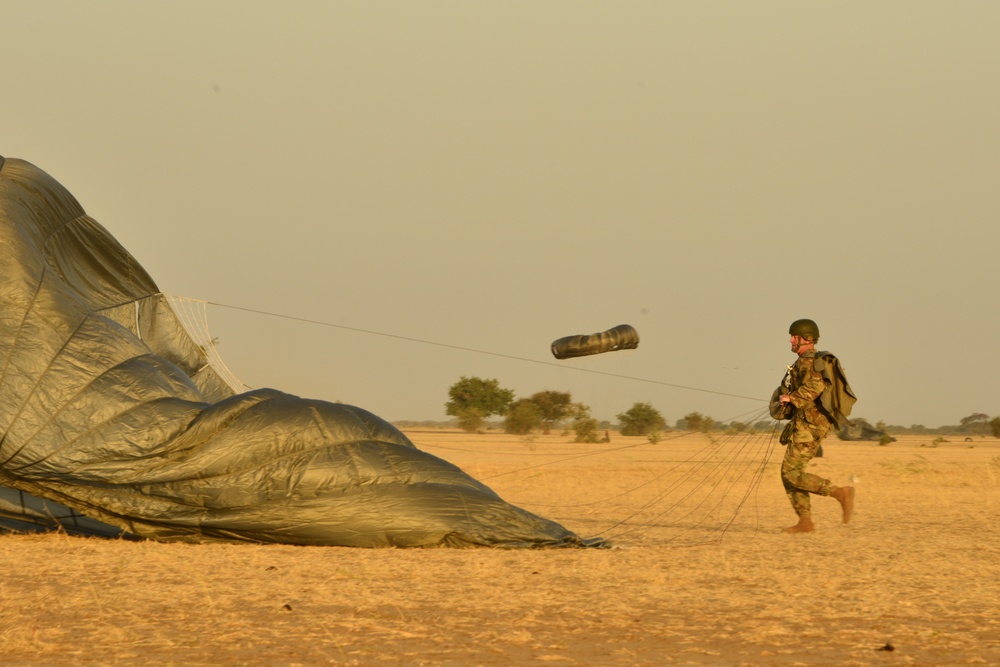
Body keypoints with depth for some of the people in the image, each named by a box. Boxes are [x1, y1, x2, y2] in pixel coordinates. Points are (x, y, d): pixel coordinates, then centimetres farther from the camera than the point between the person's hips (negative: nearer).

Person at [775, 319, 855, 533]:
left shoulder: (808, 361, -13)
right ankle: (805, 522, 8)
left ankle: (841, 493, -15)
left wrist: (792, 398, -19)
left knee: (792, 473, -12)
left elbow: (815, 386, -31)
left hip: (808, 425, -10)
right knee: (789, 472, 10)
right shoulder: (815, 361, 20)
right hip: (806, 424, 10)